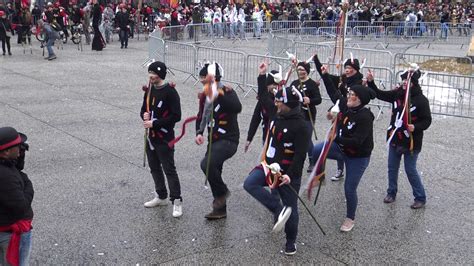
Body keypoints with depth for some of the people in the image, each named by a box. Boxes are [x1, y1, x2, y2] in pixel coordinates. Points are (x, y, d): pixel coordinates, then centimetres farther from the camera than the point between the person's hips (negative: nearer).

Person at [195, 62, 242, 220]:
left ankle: (222, 192, -1)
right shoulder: (205, 95, 6)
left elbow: (237, 108, -36)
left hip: (228, 140, -8)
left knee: (207, 164, -27)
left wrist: (220, 94, -42)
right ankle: (220, 209, 31)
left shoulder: (228, 92, -16)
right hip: (213, 140, 9)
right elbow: (201, 116, 14)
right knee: (213, 172, 15)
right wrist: (199, 133, -3)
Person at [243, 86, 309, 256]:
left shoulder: (300, 125, -17)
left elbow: (301, 154, -20)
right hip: (270, 165, 7)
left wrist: (290, 174, -26)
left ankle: (291, 241, 26)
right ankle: (280, 211, -14)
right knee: (250, 184, -16)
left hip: (288, 172, -7)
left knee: (290, 206, 5)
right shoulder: (277, 118, 7)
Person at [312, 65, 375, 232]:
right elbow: (333, 92, 10)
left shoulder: (365, 117, -29)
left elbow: (356, 142, -32)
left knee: (349, 188, 3)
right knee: (313, 151, -7)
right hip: (341, 147, 7)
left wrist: (336, 138, -32)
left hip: (357, 157, -7)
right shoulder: (345, 105, -8)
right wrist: (325, 75, 6)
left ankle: (350, 218, 28)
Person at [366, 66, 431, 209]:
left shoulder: (421, 100, -15)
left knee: (410, 170, 2)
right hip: (395, 139, 6)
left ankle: (420, 198, 18)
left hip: (411, 142, -6)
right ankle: (391, 193, 34)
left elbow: (427, 120, -11)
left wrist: (415, 127, -28)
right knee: (392, 168, 16)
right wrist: (371, 82, -8)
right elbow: (380, 94, 6)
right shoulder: (397, 94, 0)